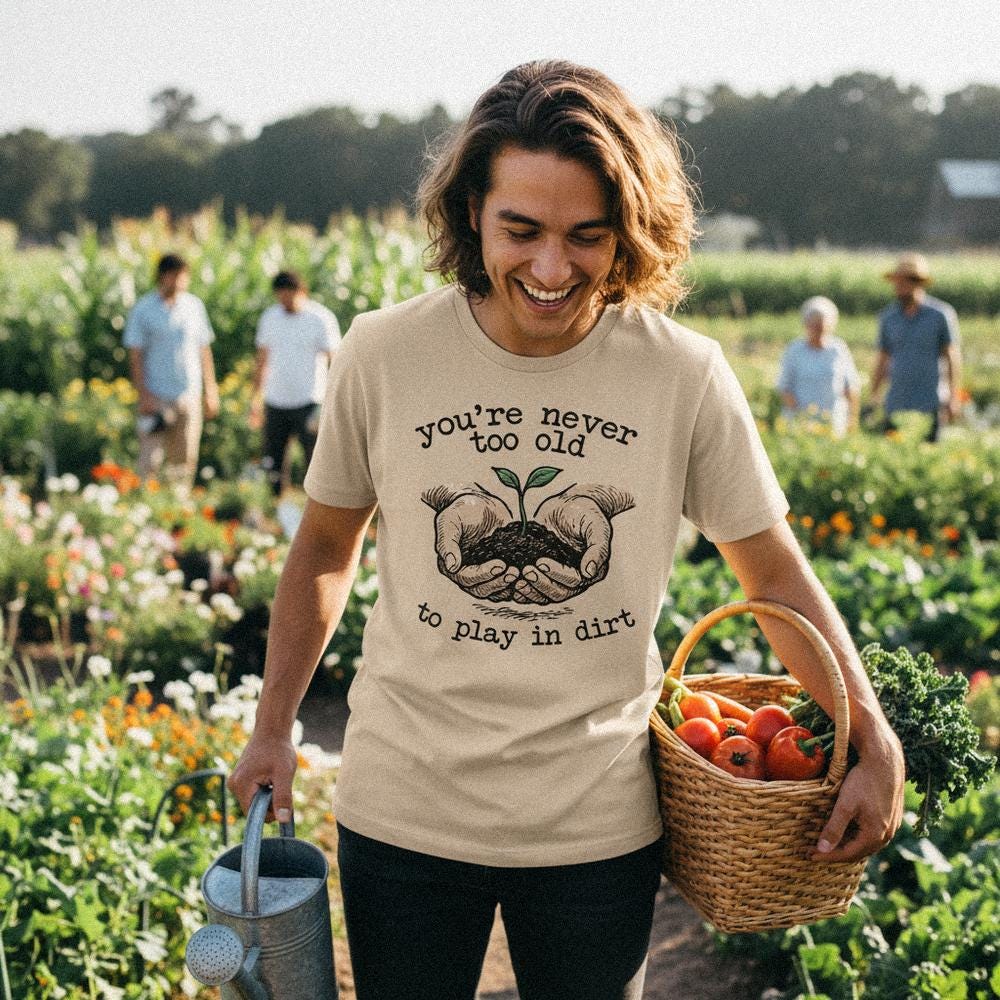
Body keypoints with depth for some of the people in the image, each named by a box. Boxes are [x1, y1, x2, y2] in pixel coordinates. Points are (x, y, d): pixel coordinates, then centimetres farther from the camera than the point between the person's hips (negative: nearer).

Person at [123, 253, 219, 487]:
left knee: (185, 460, 8)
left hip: (189, 396, 4)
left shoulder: (194, 305, 8)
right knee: (151, 460, -5)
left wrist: (211, 389, 9)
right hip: (156, 397, -4)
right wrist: (144, 396, -11)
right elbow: (135, 356, -4)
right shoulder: (143, 310, -4)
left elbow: (204, 349, 12)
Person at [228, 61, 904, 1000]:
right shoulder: (382, 354, -8)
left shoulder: (687, 376, -10)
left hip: (600, 827, 0)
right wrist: (272, 729, 6)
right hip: (403, 815, 1)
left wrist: (877, 743, -5)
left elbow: (775, 573, 1)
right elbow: (324, 547, 6)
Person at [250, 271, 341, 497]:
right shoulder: (269, 317, 10)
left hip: (309, 403, -5)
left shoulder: (321, 318, -5)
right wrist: (256, 398, 15)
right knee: (270, 465, 7)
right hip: (275, 402, 5)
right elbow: (262, 360, 17)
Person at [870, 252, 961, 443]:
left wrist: (953, 397, -5)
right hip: (895, 406, 3)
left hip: (929, 405, -3)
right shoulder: (888, 316, 10)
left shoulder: (941, 314, -1)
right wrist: (873, 398, 10)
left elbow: (953, 357, 0)